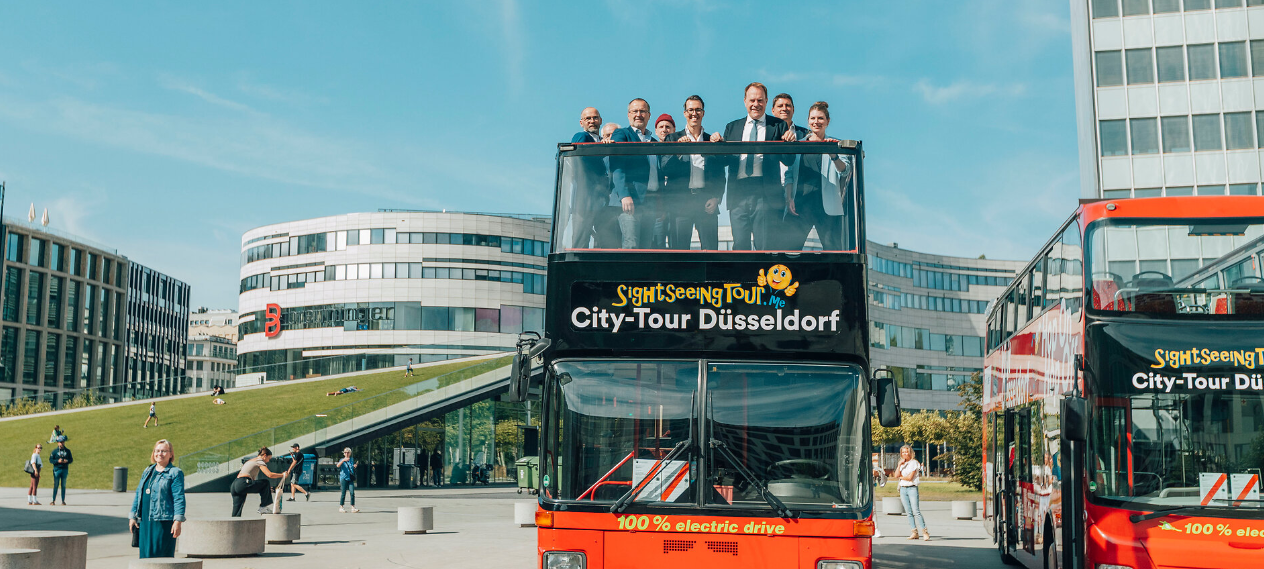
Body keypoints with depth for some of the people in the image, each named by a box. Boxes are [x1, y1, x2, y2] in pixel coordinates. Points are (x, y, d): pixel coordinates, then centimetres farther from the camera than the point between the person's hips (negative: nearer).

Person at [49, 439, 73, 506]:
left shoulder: (67, 451, 9)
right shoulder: (55, 451, 3)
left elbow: (71, 459, 11)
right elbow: (50, 460, 0)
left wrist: (67, 461, -9)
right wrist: (57, 461, -15)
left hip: (65, 470, 2)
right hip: (57, 469, -2)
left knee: (63, 486, 4)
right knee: (56, 485, -3)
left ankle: (63, 501, 7)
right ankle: (53, 501, 3)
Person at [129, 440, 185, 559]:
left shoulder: (175, 473, -4)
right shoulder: (147, 472, 17)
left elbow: (179, 498, -10)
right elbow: (138, 494, 22)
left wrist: (178, 521, -17)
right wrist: (132, 516, 17)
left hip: (164, 522, -7)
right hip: (145, 521, 7)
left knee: (161, 555, -6)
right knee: (145, 554, 7)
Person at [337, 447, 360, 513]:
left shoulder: (352, 460, 14)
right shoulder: (342, 460, 1)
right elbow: (338, 465, -20)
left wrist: (355, 466, 6)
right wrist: (343, 460, -35)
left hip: (350, 478, 3)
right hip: (344, 478, -3)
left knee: (352, 493, -8)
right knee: (343, 493, 0)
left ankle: (353, 508, -7)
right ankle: (341, 507, 12)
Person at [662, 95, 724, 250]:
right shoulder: (672, 139, 11)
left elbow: (720, 175, 12)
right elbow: (665, 169, -1)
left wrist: (716, 198, -2)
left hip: (707, 203, 1)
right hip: (680, 201, -1)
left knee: (710, 249, -5)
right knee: (679, 250, -4)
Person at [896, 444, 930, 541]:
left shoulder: (914, 463, -4)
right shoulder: (901, 463, 16)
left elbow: (910, 477, -12)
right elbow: (896, 475, 3)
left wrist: (901, 477, 3)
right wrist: (900, 464, -6)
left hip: (912, 488, -6)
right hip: (903, 489, 6)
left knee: (916, 512, -13)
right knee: (909, 512, 3)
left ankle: (925, 533, -11)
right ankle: (914, 533, 6)